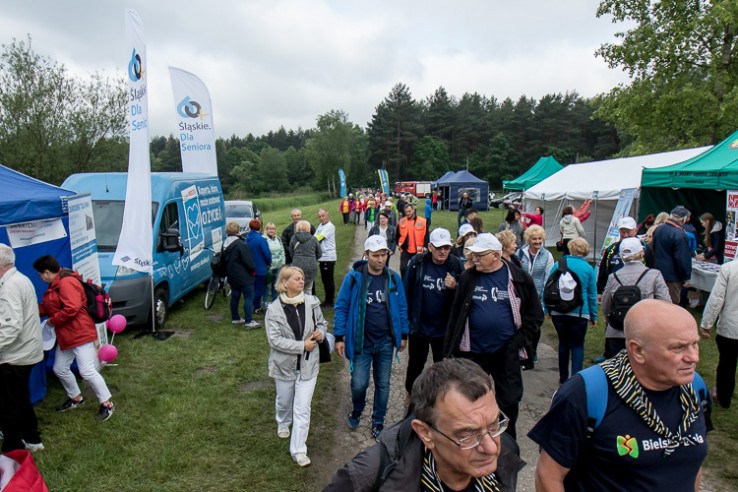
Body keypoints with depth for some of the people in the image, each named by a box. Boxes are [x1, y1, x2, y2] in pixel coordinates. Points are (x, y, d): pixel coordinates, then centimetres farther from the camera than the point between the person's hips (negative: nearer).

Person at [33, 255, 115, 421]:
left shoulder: (67, 282, -19)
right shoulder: (55, 285, 17)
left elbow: (72, 308, -27)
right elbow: (47, 307, 23)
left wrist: (53, 321, -15)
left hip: (80, 334, -11)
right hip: (65, 336, 11)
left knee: (87, 371, -11)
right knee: (60, 369, 18)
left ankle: (107, 403, 0)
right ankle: (76, 398, 36)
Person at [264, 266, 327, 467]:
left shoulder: (311, 302, -9)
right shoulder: (274, 309, -16)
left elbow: (321, 323, 7)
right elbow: (275, 340, -19)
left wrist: (320, 333, -15)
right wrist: (302, 346, -22)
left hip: (308, 363, 0)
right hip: (285, 364, 0)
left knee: (302, 409, 0)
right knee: (284, 401, 24)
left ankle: (298, 450, 12)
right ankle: (283, 424, 56)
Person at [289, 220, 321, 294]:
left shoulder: (293, 238, 2)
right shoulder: (313, 239, 1)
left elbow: (291, 253, 9)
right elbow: (319, 253, 8)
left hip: (297, 265, 0)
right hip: (311, 266, 0)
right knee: (308, 289, 11)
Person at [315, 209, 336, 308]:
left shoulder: (329, 226, -11)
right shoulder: (320, 226, 14)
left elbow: (318, 237, -20)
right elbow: (315, 238, 6)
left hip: (328, 257, -8)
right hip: (322, 257, 8)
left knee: (329, 280, -1)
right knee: (324, 280, 14)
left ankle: (330, 302, 8)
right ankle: (327, 300, 25)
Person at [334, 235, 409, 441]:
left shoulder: (394, 278, -4)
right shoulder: (354, 278, -12)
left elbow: (402, 308, 6)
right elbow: (341, 307, -5)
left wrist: (403, 335, 7)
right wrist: (339, 337, -6)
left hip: (386, 341, 2)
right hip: (361, 342, -2)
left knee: (383, 384, 12)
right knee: (359, 384, -1)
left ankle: (378, 423, 32)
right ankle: (357, 411, 33)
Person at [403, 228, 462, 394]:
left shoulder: (455, 265, -10)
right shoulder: (417, 262, -12)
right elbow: (406, 291, -7)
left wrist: (455, 288, -25)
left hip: (444, 328, 0)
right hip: (419, 326, 0)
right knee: (415, 365, 21)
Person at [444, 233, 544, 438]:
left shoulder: (519, 279, -5)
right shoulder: (468, 278, -2)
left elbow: (535, 316, 2)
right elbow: (455, 316, 1)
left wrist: (518, 342, -8)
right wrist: (448, 351, 0)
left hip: (506, 354, -1)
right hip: (473, 352, 1)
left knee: (509, 402, 12)